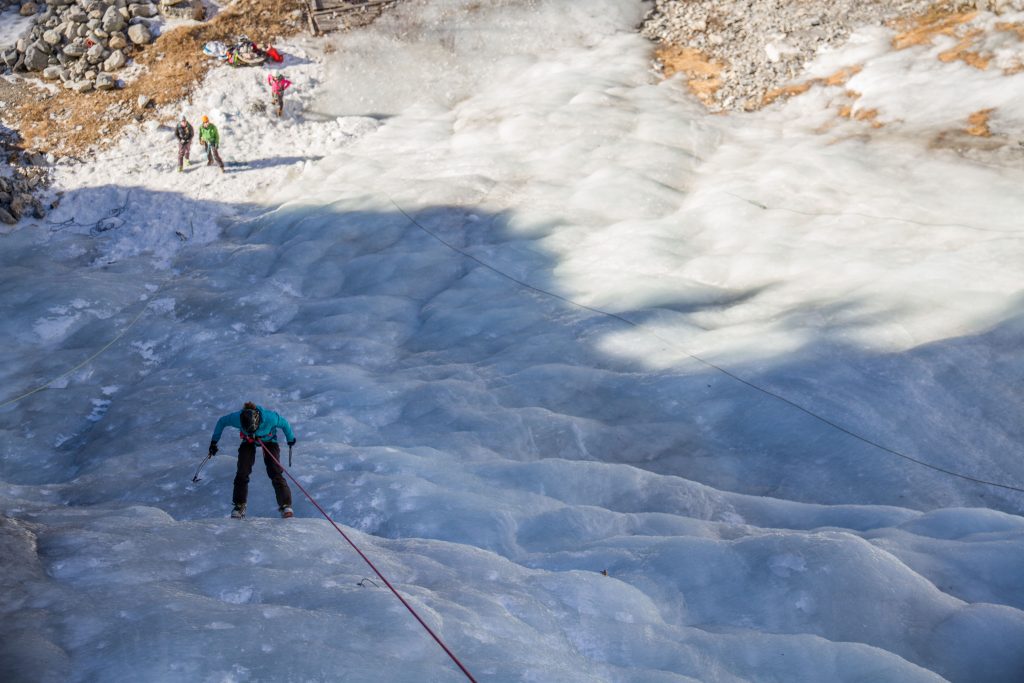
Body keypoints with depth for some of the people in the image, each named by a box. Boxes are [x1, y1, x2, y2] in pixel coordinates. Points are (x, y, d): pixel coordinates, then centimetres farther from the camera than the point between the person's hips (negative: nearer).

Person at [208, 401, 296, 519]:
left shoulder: (269, 418, -40)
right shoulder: (237, 418, -35)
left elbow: (284, 424, -18)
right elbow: (221, 422, -13)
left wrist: (291, 439, 0)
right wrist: (214, 442, -4)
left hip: (268, 440, -2)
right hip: (248, 442, 2)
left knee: (275, 472, -16)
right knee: (242, 472, -12)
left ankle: (286, 506, -14)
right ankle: (239, 505, 2)